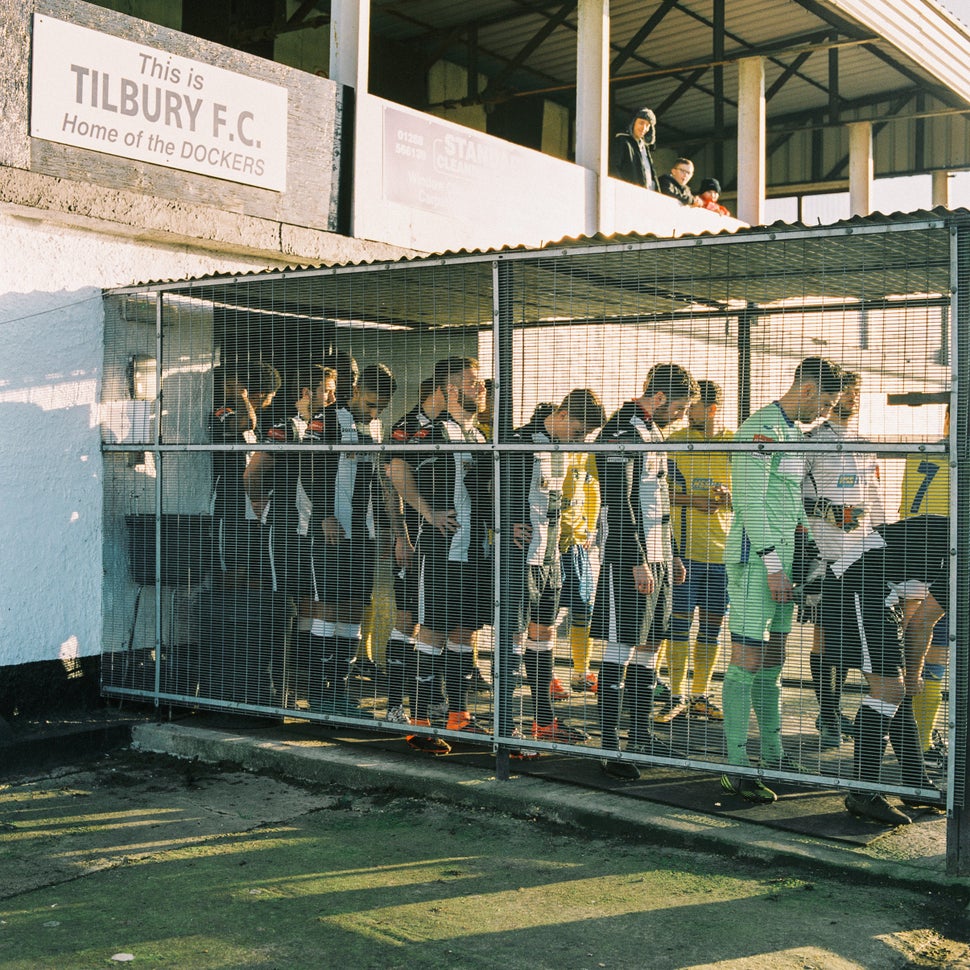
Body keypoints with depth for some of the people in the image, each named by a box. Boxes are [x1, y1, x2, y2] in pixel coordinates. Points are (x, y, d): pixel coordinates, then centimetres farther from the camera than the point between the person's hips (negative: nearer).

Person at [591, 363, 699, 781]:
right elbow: (618, 504, -18)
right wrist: (637, 562, -21)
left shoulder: (653, 431, 18)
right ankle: (609, 748, -2)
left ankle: (641, 739, 20)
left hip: (657, 557, 9)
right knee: (620, 648, -6)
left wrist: (671, 556, 23)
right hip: (628, 558, -9)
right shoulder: (620, 434, -13)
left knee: (649, 645, 12)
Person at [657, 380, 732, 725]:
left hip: (722, 547, 2)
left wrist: (729, 497, -10)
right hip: (684, 545, -2)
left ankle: (700, 696, 19)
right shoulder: (674, 442, 2)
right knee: (680, 619, -3)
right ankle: (676, 696, 8)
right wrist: (693, 500, -14)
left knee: (712, 624, 8)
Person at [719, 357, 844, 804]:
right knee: (747, 661, -8)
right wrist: (772, 563, -18)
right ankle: (736, 768, -5)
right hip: (756, 560, -9)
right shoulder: (761, 428, -13)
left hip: (780, 557, 10)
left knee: (772, 661, 14)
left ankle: (773, 755, 22)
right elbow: (749, 501, -18)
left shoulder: (794, 432, 17)